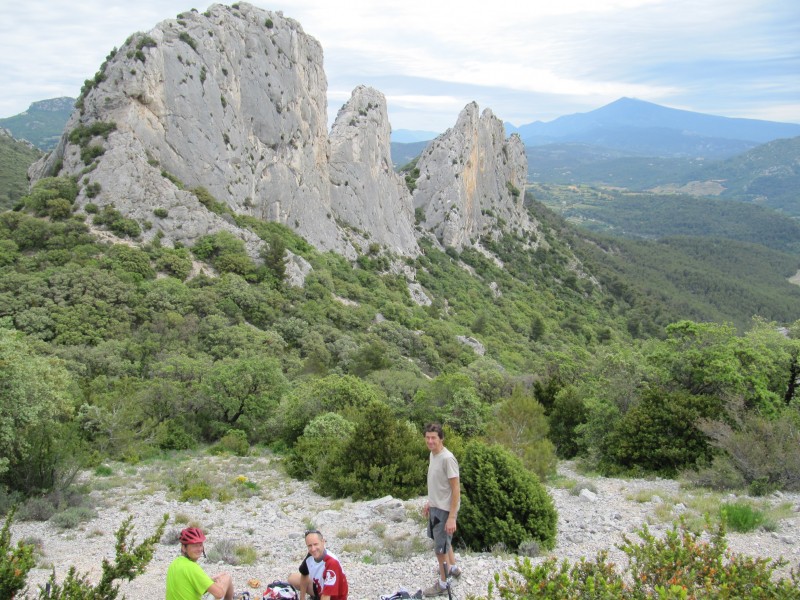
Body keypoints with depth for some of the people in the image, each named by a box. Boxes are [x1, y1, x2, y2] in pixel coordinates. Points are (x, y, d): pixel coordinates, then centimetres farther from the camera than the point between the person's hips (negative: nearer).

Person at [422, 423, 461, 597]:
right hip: (435, 507, 9)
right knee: (443, 541, 26)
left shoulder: (448, 459, -26)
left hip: (445, 510, -9)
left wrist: (452, 517, -25)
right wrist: (429, 502, 23)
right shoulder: (433, 455, 3)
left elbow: (456, 489, -24)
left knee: (440, 547, 1)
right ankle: (453, 568, 47)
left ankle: (442, 584, 15)